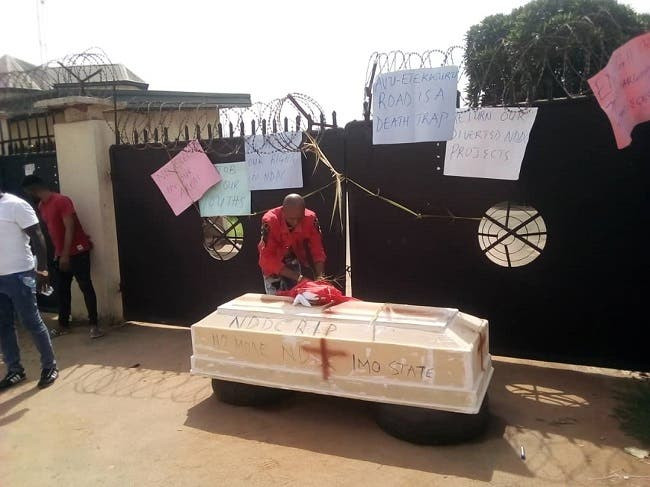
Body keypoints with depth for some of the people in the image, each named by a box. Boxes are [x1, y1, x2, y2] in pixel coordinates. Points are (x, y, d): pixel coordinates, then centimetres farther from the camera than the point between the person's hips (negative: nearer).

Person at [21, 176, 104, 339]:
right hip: (60, 254, 8)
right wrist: (58, 253, 13)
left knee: (86, 287, -6)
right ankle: (63, 324, 21)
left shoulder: (62, 201, -16)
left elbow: (69, 228, -20)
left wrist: (66, 254, -22)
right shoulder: (41, 206, 10)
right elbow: (51, 230, 15)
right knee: (61, 289, 11)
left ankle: (94, 324, -4)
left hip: (77, 251, -8)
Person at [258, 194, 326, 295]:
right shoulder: (270, 221, -33)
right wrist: (296, 277, -37)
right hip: (273, 263, -3)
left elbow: (317, 249, -19)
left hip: (296, 259, 3)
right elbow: (268, 257, -33)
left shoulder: (310, 218, -25)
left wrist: (319, 276, -34)